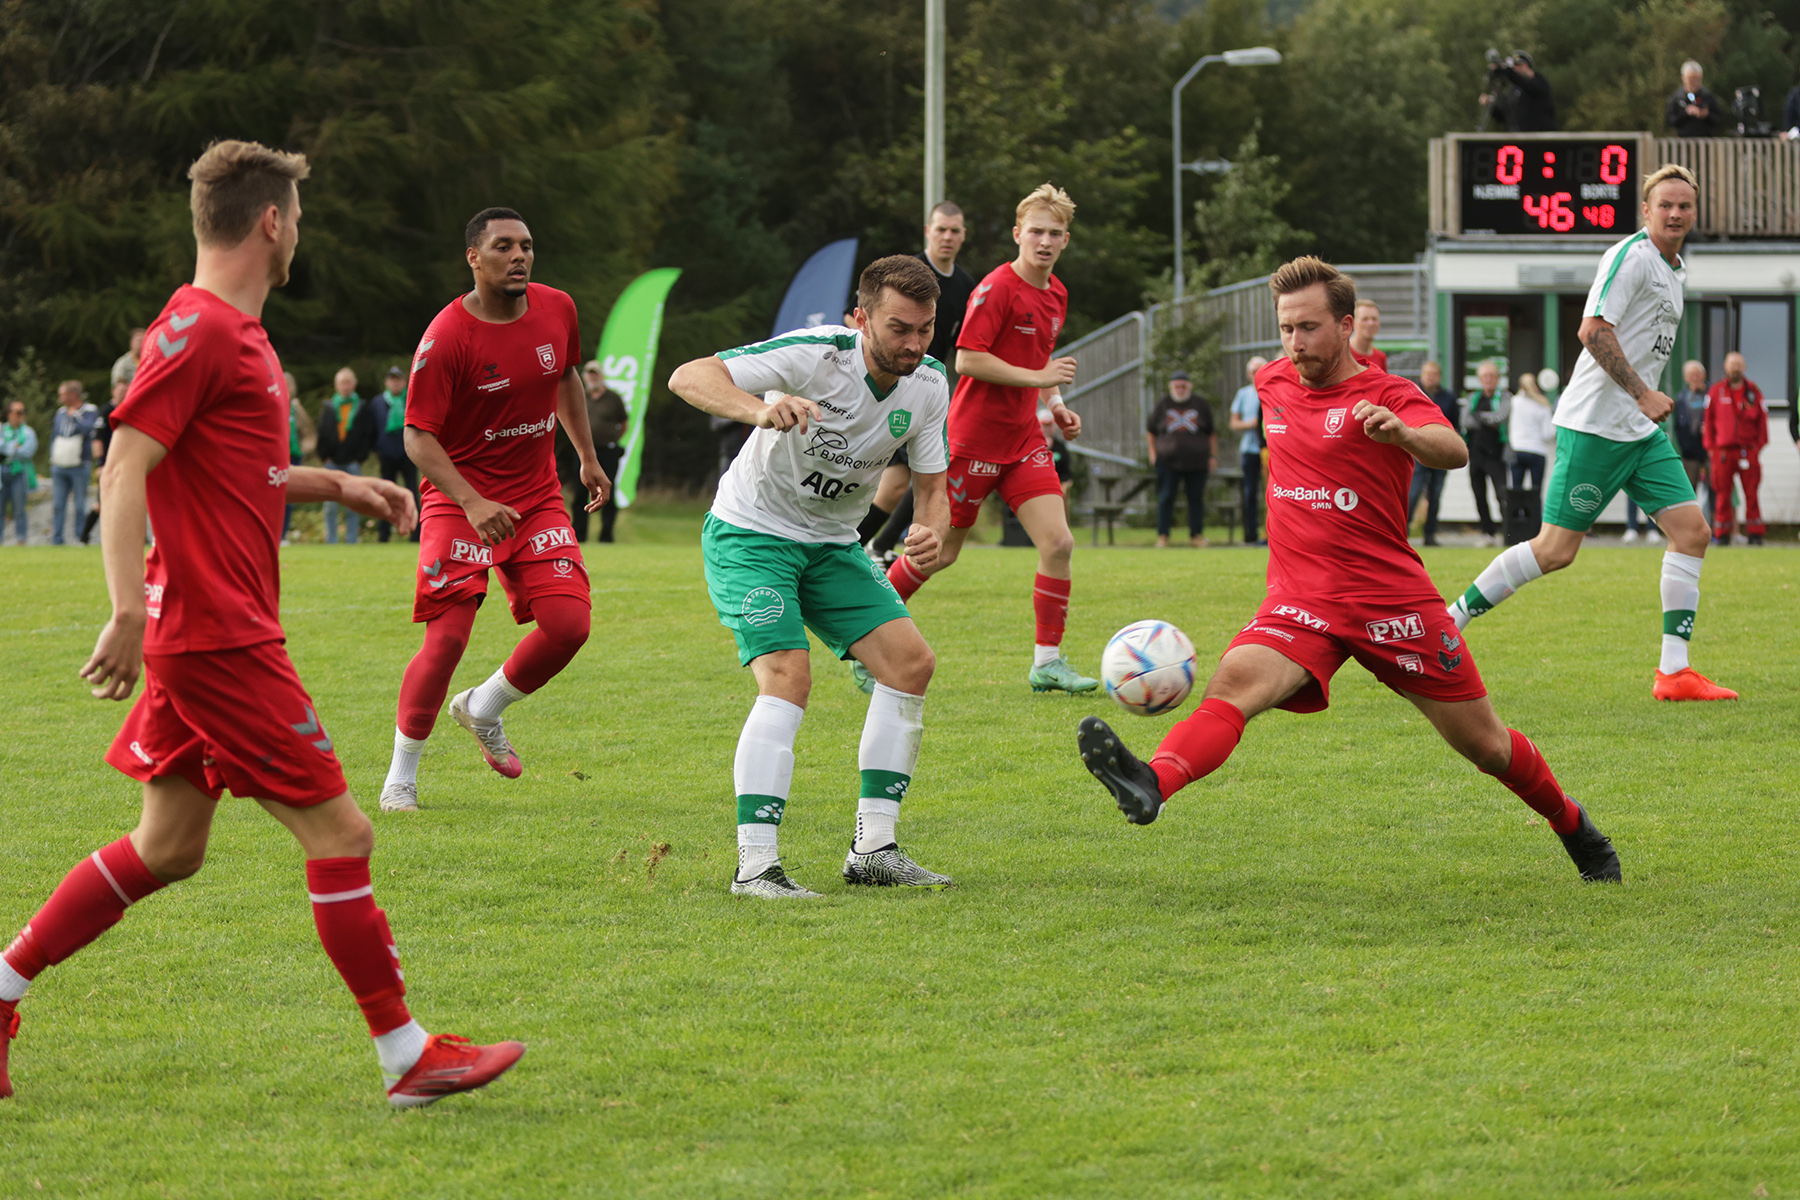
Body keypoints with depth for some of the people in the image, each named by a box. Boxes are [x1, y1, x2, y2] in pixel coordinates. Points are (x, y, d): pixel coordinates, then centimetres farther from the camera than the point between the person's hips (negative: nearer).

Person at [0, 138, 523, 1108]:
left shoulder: (233, 331, 17)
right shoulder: (197, 330, -14)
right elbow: (125, 471, -21)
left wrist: (335, 486, 19)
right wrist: (129, 611, -30)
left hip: (211, 635, 11)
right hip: (220, 636, -11)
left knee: (168, 848, 14)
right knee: (338, 833, -6)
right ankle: (407, 1057, -2)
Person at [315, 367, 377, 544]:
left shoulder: (363, 409, 8)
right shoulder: (327, 408, 12)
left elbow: (368, 436, 6)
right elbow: (321, 435, 12)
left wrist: (359, 457, -3)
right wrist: (325, 457, 0)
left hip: (353, 462, -1)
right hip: (332, 462, 1)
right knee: (330, 504, -3)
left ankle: (351, 540, 1)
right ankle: (330, 540, 2)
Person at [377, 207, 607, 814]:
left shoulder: (557, 309, -1)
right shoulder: (446, 338, -19)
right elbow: (418, 437, -18)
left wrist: (588, 458, 23)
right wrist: (472, 503, -30)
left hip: (538, 496, 5)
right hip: (459, 499, -5)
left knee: (569, 624, -9)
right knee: (447, 636, -14)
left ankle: (484, 708, 19)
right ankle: (402, 774, 3)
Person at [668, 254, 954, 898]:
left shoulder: (929, 384, -8)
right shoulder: (815, 354, -26)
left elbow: (932, 486, 2)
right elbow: (688, 377, -33)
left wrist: (931, 532, -23)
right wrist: (761, 410, -53)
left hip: (832, 545, 7)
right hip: (750, 533, -7)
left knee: (911, 661, -6)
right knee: (788, 675, -25)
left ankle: (873, 850, 1)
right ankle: (755, 865, -26)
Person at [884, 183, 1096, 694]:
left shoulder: (1056, 295, 10)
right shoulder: (998, 288, -16)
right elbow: (968, 360, -21)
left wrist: (1056, 405, 9)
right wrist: (1038, 378, -22)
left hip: (1023, 440, 7)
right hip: (975, 436, -7)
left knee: (1058, 542, -7)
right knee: (940, 552, 2)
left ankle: (1047, 661, -1)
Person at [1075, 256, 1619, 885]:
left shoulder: (1387, 395, -8)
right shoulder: (1273, 383, 9)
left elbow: (1454, 451, -29)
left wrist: (1399, 433, -49)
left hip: (1395, 600, -3)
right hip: (1301, 602, 3)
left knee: (1487, 747, 7)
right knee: (1233, 681, -29)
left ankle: (1575, 828, 35)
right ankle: (1151, 785, -55)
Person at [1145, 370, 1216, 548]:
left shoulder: (1201, 406, 9)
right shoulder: (1163, 405, 10)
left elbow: (1211, 433, 14)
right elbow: (1150, 431, 16)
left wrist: (1213, 455, 8)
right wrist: (1153, 452, 6)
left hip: (1196, 461, 0)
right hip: (1168, 461, 0)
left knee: (1196, 498, 1)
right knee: (1165, 498, -4)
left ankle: (1196, 535, 9)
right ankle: (1162, 536, 1)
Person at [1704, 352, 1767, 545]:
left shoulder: (1753, 391, 8)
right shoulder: (1716, 391, 7)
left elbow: (1762, 419, 11)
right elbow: (1708, 419, 9)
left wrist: (1759, 444, 2)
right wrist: (1711, 446, 3)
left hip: (1749, 450, 0)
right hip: (1723, 450, 0)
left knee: (1751, 493, -2)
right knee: (1723, 494, 0)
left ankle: (1755, 533, 2)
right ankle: (1722, 535, 5)